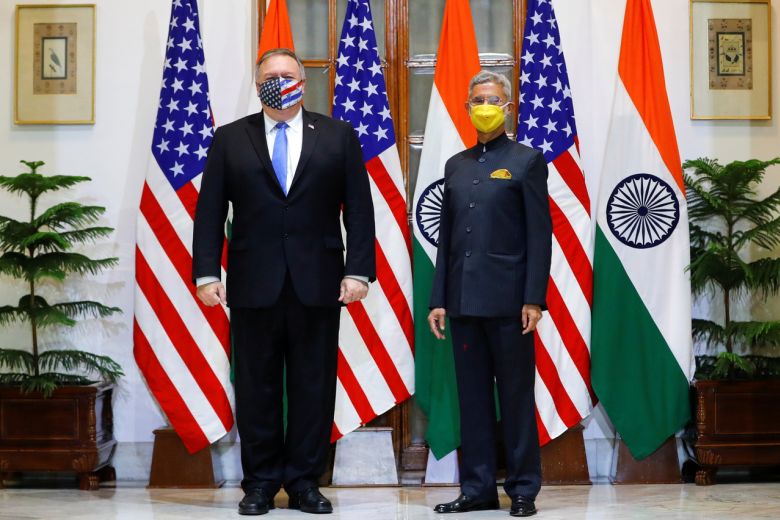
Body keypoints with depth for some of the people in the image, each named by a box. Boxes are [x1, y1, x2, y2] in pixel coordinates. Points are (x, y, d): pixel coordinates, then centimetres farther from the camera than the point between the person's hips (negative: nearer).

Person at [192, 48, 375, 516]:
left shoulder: (338, 135, 7)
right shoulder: (230, 139, 8)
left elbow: (359, 209, 4)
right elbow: (210, 212, 5)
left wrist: (359, 270, -5)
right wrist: (207, 273, -4)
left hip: (318, 283, 0)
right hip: (253, 284, 0)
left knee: (314, 387, 4)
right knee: (256, 388, 5)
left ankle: (304, 482, 14)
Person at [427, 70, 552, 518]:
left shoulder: (526, 160, 1)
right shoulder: (456, 165, 15)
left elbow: (540, 234, -5)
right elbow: (446, 237, 14)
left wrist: (534, 299, -12)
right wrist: (439, 300, 9)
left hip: (508, 299, -5)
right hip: (464, 300, 5)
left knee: (516, 396, 2)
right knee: (473, 397, 8)